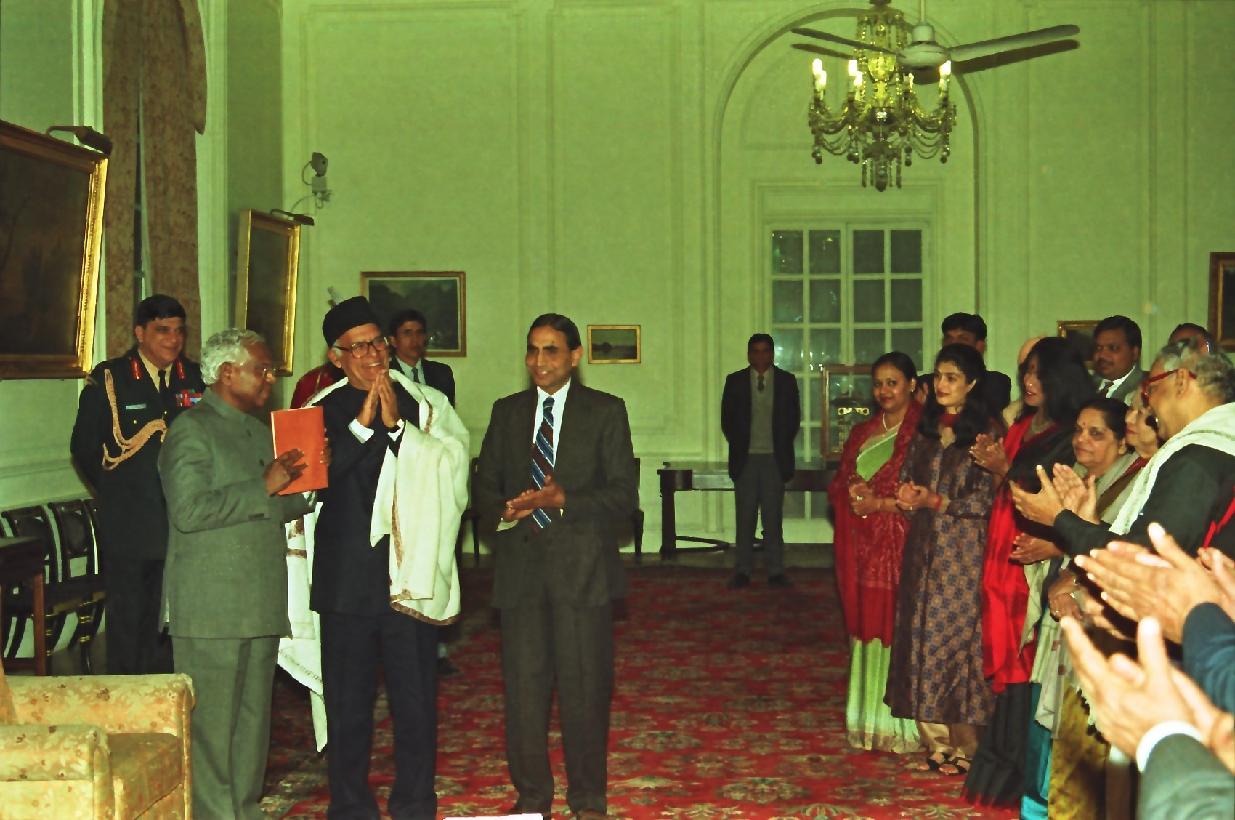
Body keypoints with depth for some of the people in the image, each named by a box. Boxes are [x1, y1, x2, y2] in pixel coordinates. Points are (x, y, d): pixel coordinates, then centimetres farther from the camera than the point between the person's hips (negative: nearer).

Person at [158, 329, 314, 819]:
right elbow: (188, 510, -20)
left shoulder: (259, 431, 20)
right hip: (211, 608, -8)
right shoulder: (192, 430, -8)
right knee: (211, 723, -4)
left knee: (253, 719, 13)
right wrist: (263, 487, -18)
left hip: (260, 605, 8)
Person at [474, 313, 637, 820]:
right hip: (520, 567, 3)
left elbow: (624, 494, -2)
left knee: (585, 687, 2)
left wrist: (563, 500, -16)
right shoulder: (507, 412, 14)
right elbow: (484, 488, 14)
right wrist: (506, 508, -9)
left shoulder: (606, 412, 4)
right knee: (523, 687, 5)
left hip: (582, 568, -3)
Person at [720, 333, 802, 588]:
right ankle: (742, 571, 6)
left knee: (773, 516, 2)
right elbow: (727, 419, 8)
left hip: (775, 458, 0)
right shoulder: (735, 381, 6)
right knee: (745, 517, 2)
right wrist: (739, 446, 2)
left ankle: (775, 571, 7)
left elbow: (794, 418, 8)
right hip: (745, 459, 0)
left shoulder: (786, 381, 6)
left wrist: (782, 447, 2)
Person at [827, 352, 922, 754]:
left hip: (900, 543, -6)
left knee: (895, 625, -6)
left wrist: (879, 503, -13)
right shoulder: (863, 432, 17)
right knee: (865, 623, 8)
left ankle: (900, 726, 2)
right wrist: (852, 492, -4)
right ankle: (868, 721, 15)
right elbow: (838, 483, 18)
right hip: (861, 546, 6)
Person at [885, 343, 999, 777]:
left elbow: (985, 500, -8)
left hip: (964, 550, -6)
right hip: (924, 546, 6)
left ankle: (965, 746, 6)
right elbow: (906, 481, 17)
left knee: (957, 636, -5)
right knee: (923, 636, 4)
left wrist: (935, 501, -12)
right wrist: (907, 496, -4)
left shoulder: (986, 432, -4)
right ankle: (937, 742, 11)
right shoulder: (926, 429, 14)